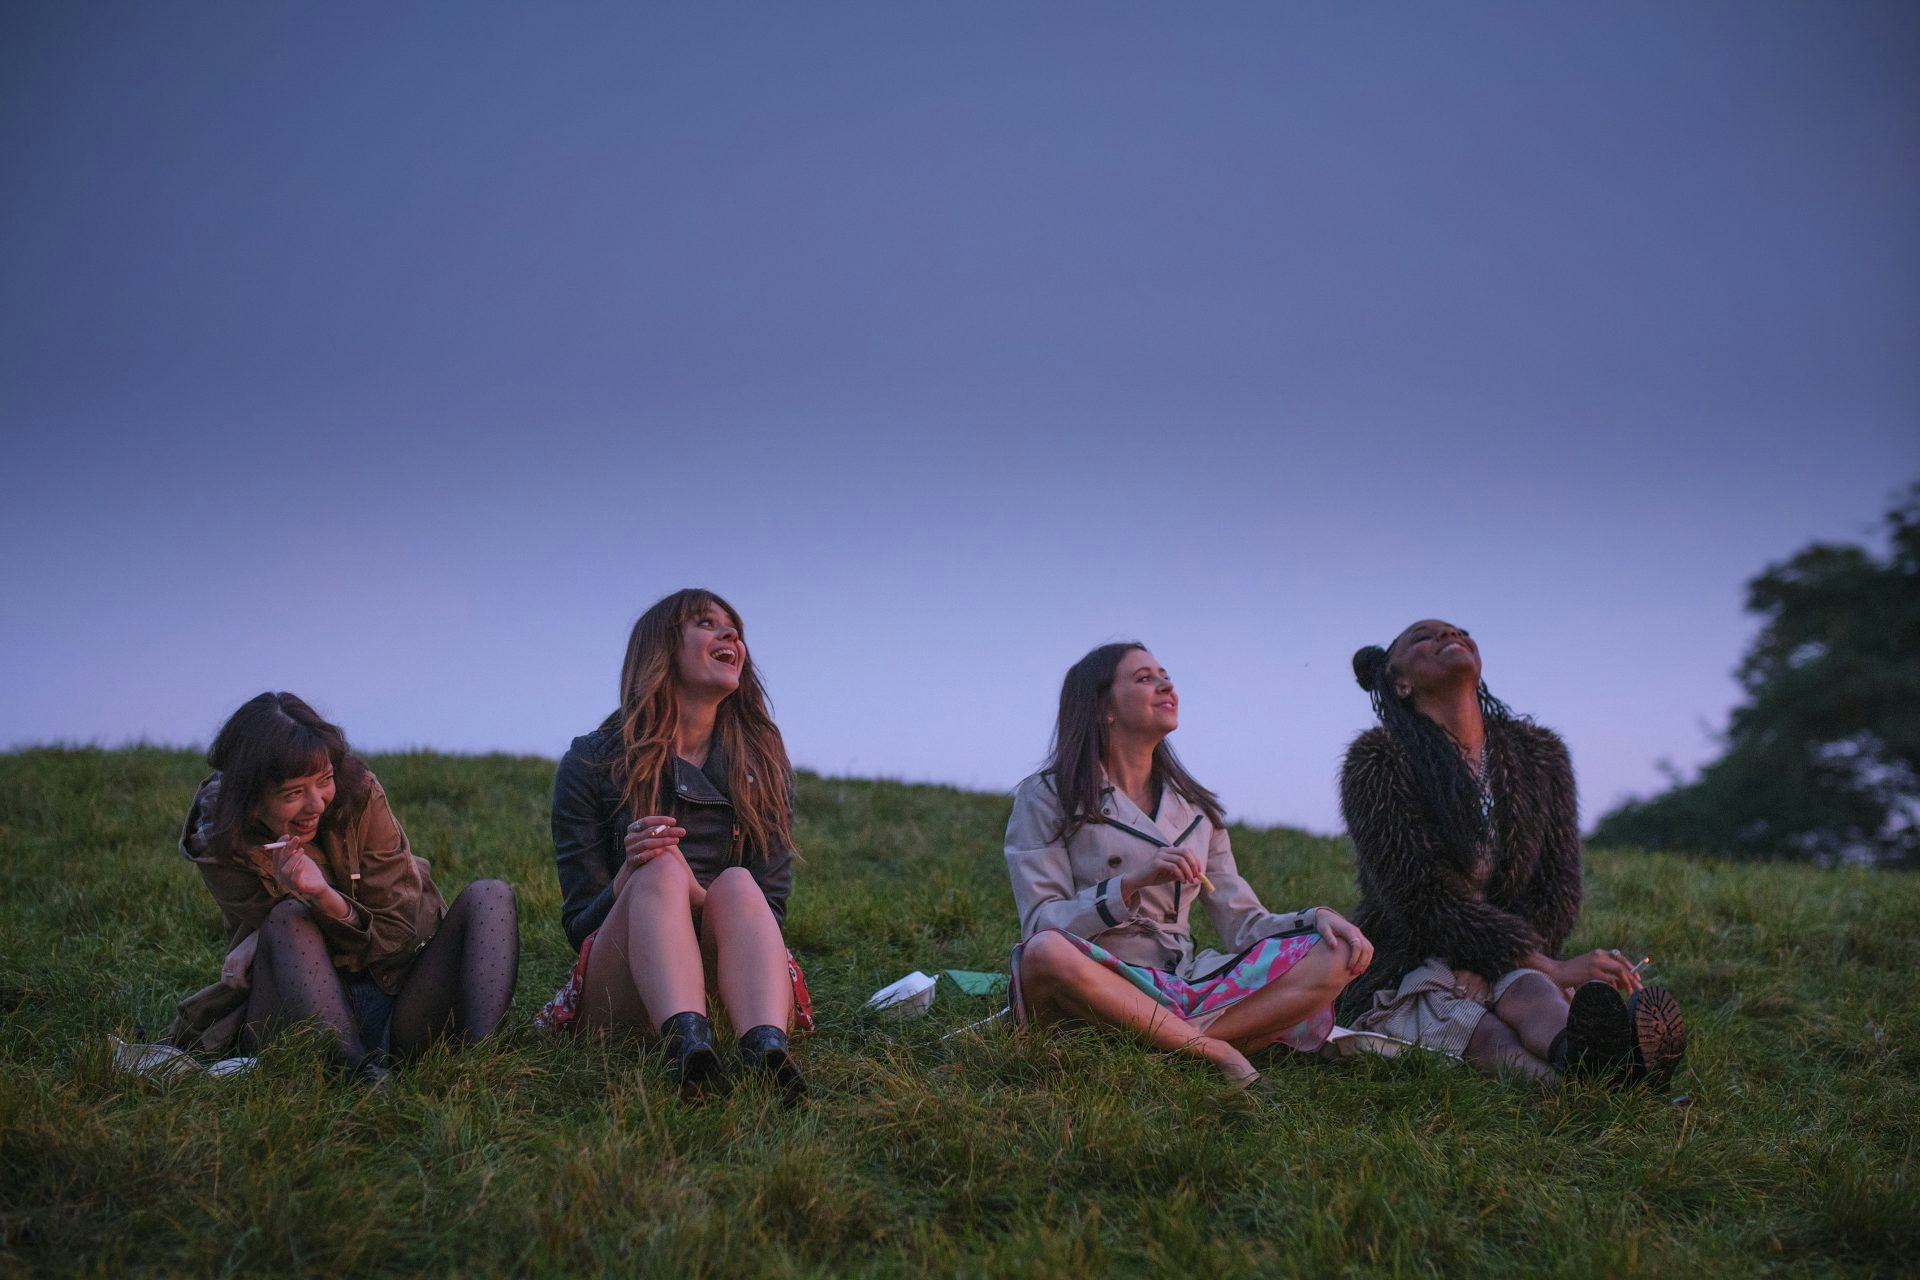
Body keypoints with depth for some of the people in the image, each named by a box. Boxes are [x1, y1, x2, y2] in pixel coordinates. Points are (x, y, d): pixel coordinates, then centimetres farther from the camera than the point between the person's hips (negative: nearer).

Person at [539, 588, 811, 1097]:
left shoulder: (763, 762, 11)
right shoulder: (592, 764, 5)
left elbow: (769, 910, 3)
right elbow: (580, 925, 1)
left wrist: (695, 898, -18)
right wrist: (629, 876, -21)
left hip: (730, 992, 2)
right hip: (618, 993, -1)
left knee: (736, 884, -28)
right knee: (661, 870, -29)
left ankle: (767, 1046, -59)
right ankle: (685, 1038, -60)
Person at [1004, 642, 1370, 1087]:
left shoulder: (1196, 808, 19)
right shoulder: (1046, 796, 3)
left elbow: (1241, 920, 15)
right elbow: (1042, 925, -7)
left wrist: (1317, 917, -5)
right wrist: (1133, 882, -21)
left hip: (1186, 989, 4)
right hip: (1098, 990, -4)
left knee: (1336, 953, -14)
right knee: (1045, 952, -39)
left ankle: (1190, 1036, -31)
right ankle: (1212, 1049, -28)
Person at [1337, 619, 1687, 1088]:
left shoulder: (1539, 755, 11)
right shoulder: (1379, 763, -6)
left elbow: (1558, 890, 6)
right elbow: (1425, 899, -17)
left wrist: (1483, 968, -14)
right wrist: (1552, 968, -25)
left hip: (1503, 967, 3)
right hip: (1401, 974, -3)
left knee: (1529, 994, -33)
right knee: (1490, 1036, -35)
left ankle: (1580, 1052, -69)